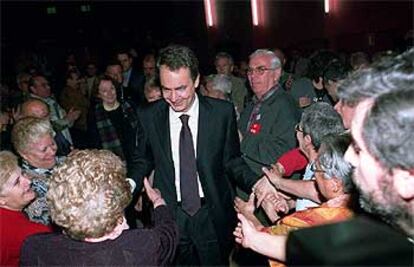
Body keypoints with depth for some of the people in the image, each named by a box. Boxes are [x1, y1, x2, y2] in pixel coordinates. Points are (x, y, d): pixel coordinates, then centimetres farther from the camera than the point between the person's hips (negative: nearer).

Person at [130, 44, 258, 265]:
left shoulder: (222, 112, -9)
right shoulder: (149, 116, -6)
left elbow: (231, 160, -1)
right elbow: (143, 160, 7)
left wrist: (256, 185, -17)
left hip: (212, 216, 0)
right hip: (168, 215, 1)